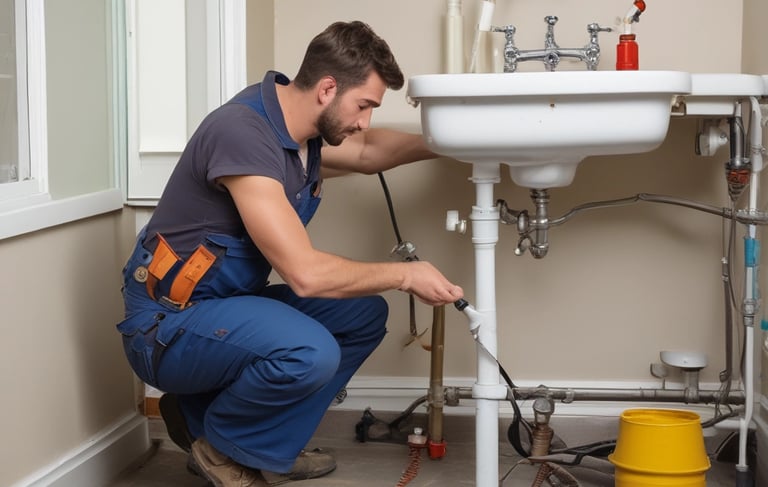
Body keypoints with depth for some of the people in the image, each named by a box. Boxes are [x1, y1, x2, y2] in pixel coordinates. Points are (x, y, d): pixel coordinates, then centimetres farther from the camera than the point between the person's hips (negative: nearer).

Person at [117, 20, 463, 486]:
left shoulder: (298, 126, 1)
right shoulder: (243, 133, -26)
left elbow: (367, 152, 25)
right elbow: (305, 273, -29)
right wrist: (406, 275, -17)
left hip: (232, 304, 10)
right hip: (169, 325, -10)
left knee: (364, 315, 5)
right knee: (310, 352, -32)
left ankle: (266, 448, 8)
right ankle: (221, 445, -2)